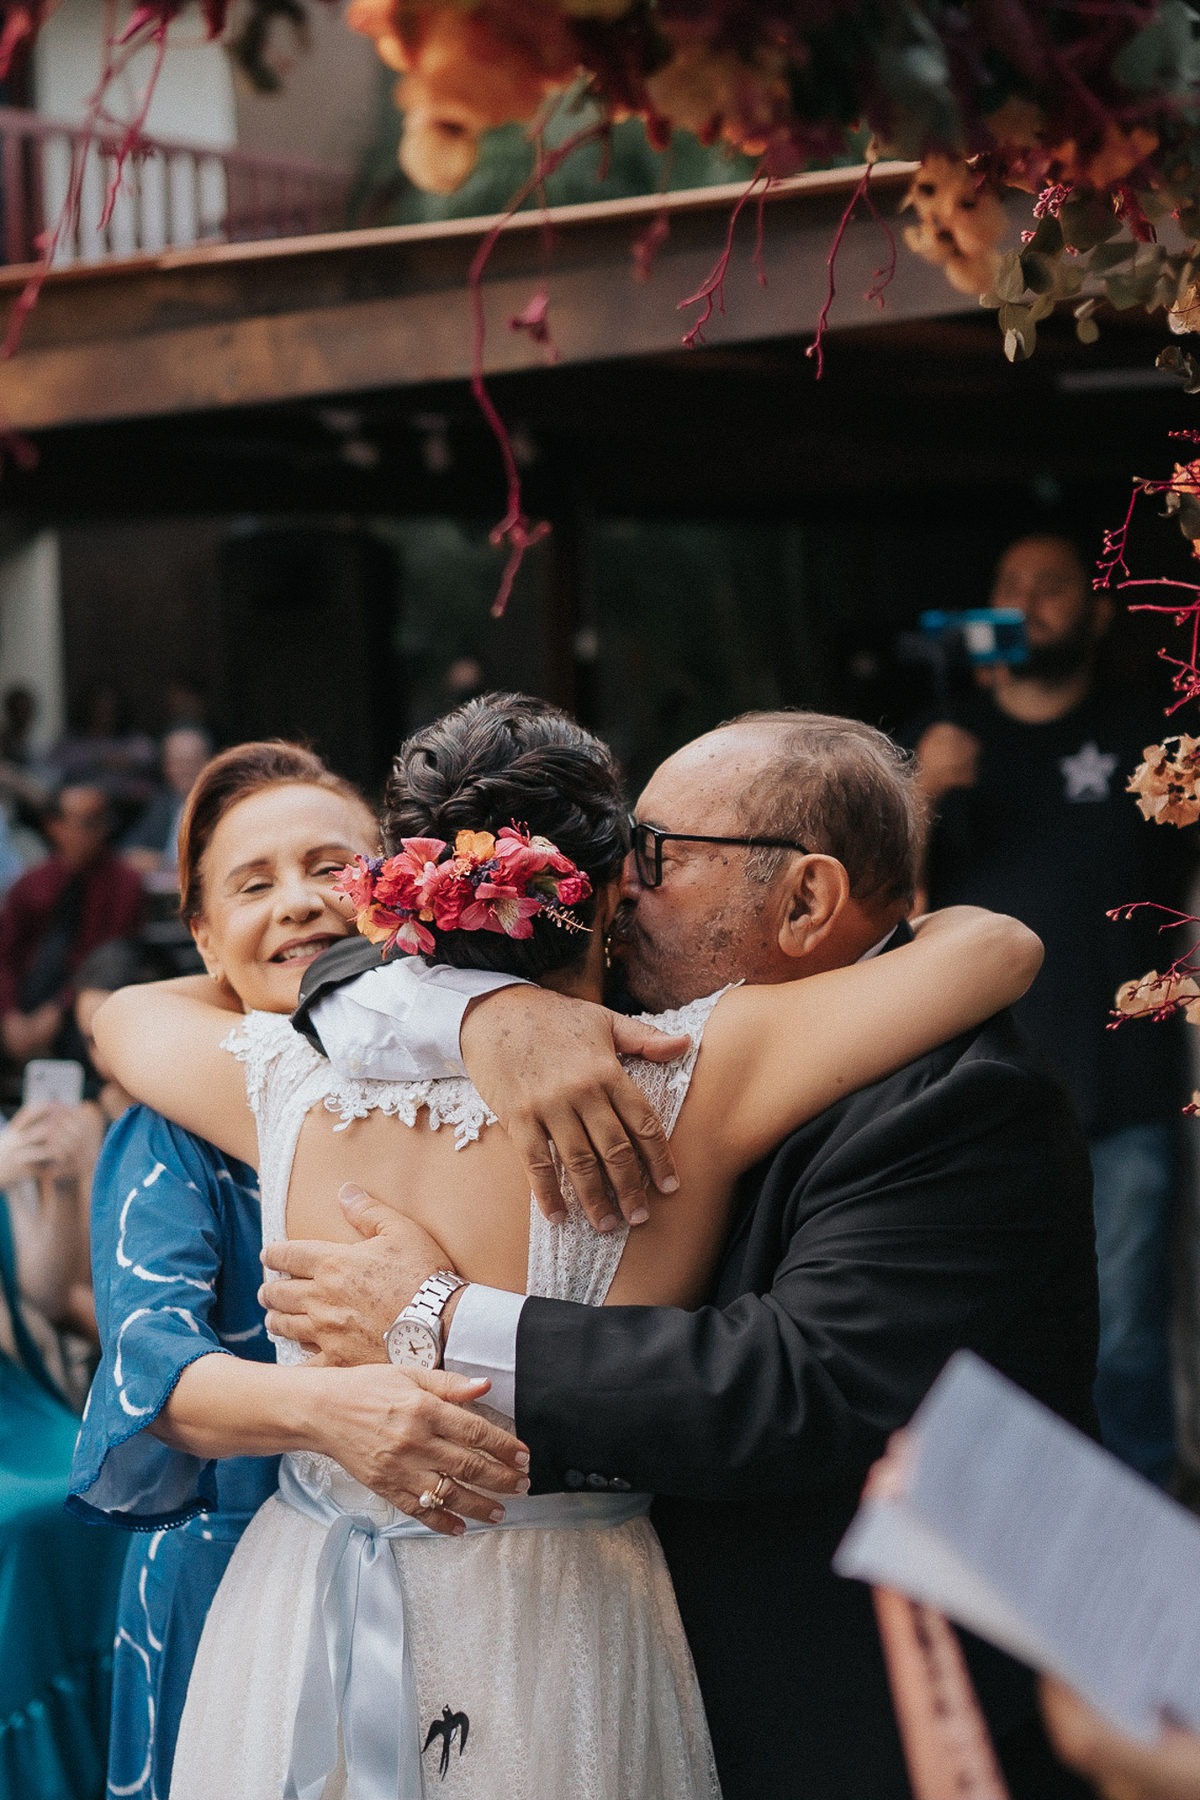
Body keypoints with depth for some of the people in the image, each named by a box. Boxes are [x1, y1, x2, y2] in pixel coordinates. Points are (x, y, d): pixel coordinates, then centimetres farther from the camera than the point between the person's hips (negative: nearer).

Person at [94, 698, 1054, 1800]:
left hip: (299, 1626, 3)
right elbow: (995, 946, -17)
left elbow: (123, 1011, 13)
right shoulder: (681, 1087, -21)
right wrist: (880, 920, 4)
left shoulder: (295, 1084, -11)